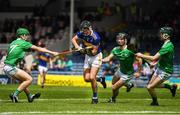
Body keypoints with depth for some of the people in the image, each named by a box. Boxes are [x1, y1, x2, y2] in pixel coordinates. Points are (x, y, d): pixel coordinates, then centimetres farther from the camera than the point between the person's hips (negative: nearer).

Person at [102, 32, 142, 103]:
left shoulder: (129, 50, -28)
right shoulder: (116, 49, -9)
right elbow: (108, 58, -14)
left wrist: (139, 72, -20)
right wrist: (100, 60, -33)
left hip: (127, 74, -8)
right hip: (120, 70, 8)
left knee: (114, 88, -4)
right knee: (113, 83, 31)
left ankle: (113, 99, 29)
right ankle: (128, 85, 53)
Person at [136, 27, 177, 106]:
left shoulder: (167, 46, -28)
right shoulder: (166, 44, 3)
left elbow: (154, 58, -30)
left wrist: (141, 55, -20)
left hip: (165, 72, -10)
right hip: (159, 68, 10)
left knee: (150, 87, -9)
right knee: (151, 84, 20)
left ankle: (155, 102, 16)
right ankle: (171, 87, 27)